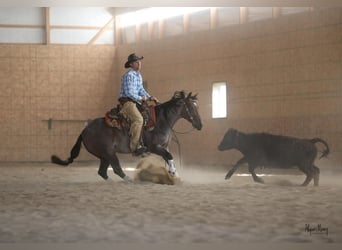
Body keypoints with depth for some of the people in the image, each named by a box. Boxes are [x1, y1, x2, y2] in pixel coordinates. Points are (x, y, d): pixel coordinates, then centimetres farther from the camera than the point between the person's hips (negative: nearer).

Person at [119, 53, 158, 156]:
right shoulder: (129, 75, -13)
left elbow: (141, 89, 21)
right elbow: (129, 93, -18)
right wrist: (140, 98, -14)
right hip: (127, 102, -10)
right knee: (138, 119, -29)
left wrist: (150, 97, 7)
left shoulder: (139, 75, 16)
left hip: (135, 102, 10)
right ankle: (134, 146, -33)